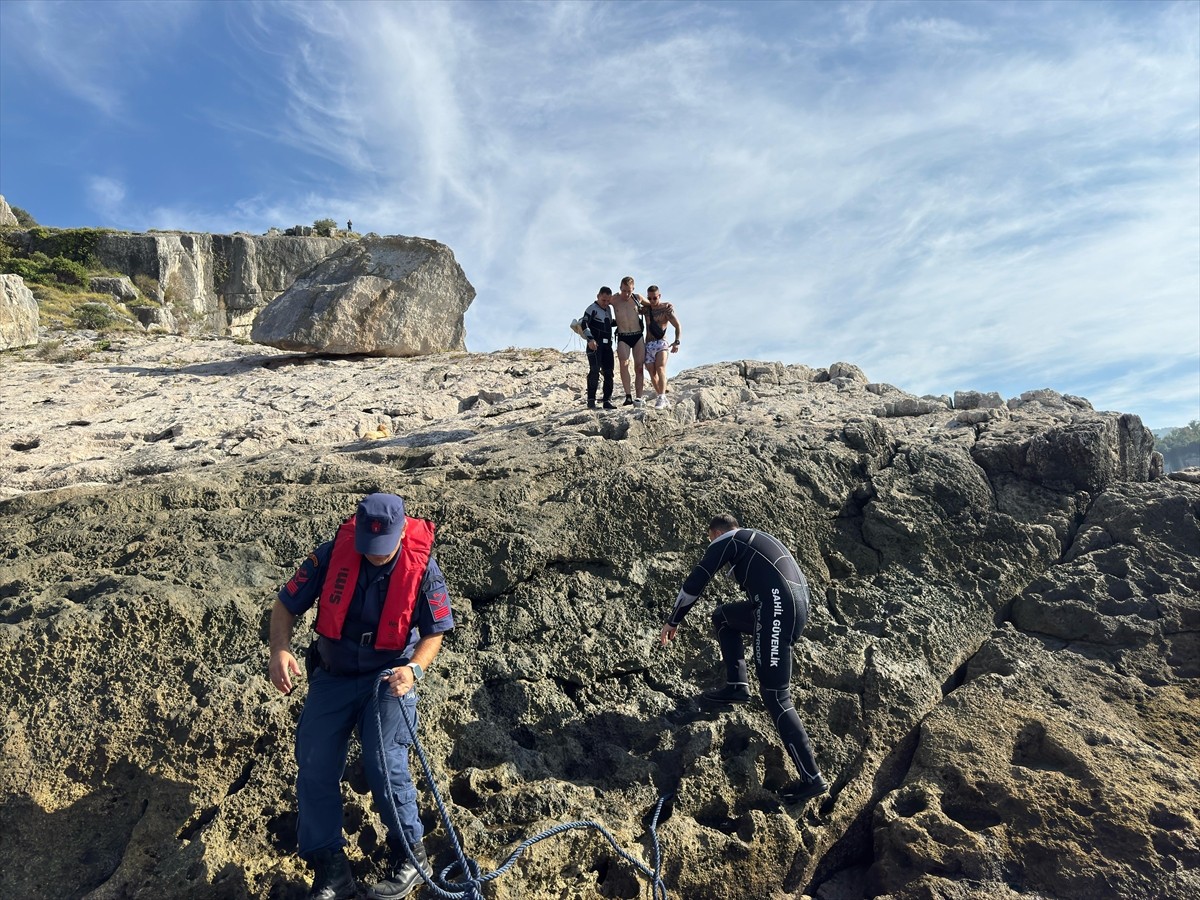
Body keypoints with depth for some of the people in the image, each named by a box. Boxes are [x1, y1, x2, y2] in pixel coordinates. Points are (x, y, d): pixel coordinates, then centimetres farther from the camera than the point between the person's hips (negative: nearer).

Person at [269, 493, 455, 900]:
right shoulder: (331, 556, -15)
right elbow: (285, 606, -6)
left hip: (389, 676, -3)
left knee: (384, 763, -17)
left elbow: (434, 633, -9)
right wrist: (280, 650, -25)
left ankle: (410, 858, 6)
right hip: (333, 676, 3)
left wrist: (413, 669, -28)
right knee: (314, 768, -1)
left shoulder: (422, 568, -17)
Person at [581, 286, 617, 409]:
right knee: (595, 371, -16)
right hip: (595, 344, -7)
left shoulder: (608, 309, 20)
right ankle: (591, 400, -14)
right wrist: (590, 339, -29)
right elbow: (583, 323, -17)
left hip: (607, 345, 7)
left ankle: (607, 400, 8)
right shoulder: (592, 309, -4)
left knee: (608, 372, 4)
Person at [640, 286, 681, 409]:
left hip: (661, 342, -5)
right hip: (648, 344, 5)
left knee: (660, 368, -24)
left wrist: (676, 342, -7)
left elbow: (677, 326, 1)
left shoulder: (666, 308, -1)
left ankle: (661, 398, -33)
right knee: (652, 372, -2)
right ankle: (661, 397, 9)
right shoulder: (646, 308, 10)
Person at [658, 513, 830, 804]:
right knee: (723, 616, 26)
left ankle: (812, 778, -2)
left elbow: (695, 583, 3)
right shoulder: (753, 539, 29)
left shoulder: (725, 541, 6)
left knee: (775, 696, -3)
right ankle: (737, 686, 24)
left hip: (778, 609, -9)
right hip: (798, 604, 9)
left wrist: (673, 621, 14)